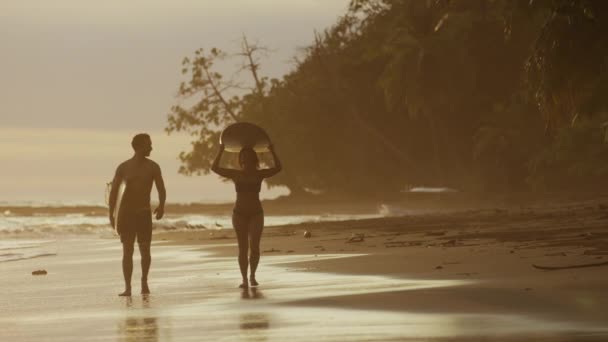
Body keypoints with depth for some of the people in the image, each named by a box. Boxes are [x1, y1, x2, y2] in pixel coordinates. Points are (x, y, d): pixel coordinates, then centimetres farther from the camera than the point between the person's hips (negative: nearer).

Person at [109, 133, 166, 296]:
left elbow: (161, 189, -4)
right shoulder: (123, 168, -2)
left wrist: (161, 206, -22)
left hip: (144, 214, 1)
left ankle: (144, 282, 21)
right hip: (126, 213, -1)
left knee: (145, 250, -2)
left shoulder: (153, 167, -1)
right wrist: (111, 215, -10)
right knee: (127, 250, -6)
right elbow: (114, 191, -2)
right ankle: (127, 287, -4)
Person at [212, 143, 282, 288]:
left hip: (256, 214, -1)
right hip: (239, 214, 1)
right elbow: (215, 168, -1)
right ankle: (244, 279, 4)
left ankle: (252, 276, 8)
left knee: (254, 246, -12)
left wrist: (272, 152, -11)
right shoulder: (235, 174, 3)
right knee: (243, 248, -2)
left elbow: (278, 168, -9)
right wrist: (221, 152, -4)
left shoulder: (259, 174, 2)